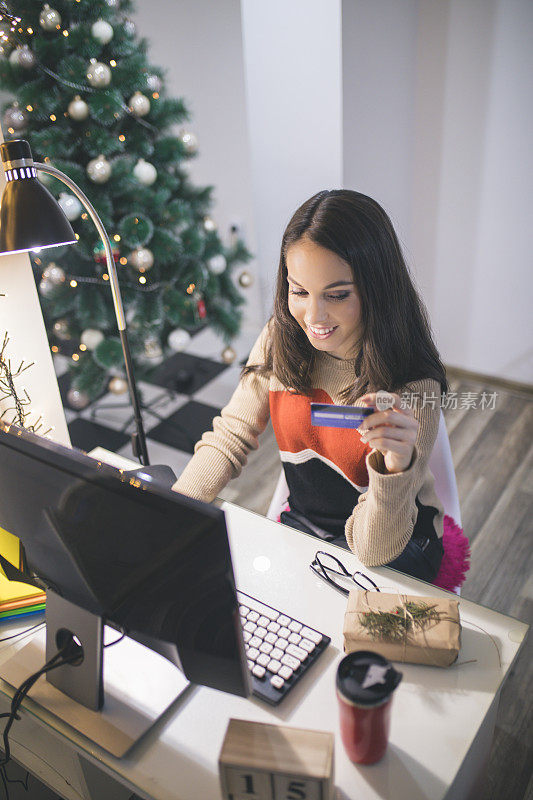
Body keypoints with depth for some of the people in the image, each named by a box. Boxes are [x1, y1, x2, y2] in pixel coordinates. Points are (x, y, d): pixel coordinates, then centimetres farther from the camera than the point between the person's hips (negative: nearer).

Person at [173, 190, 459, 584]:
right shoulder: (280, 340, -11)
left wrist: (395, 465, -45)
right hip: (300, 524, 4)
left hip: (398, 554, -3)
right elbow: (228, 439, -5)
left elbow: (374, 550, -25)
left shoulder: (413, 387, -25)